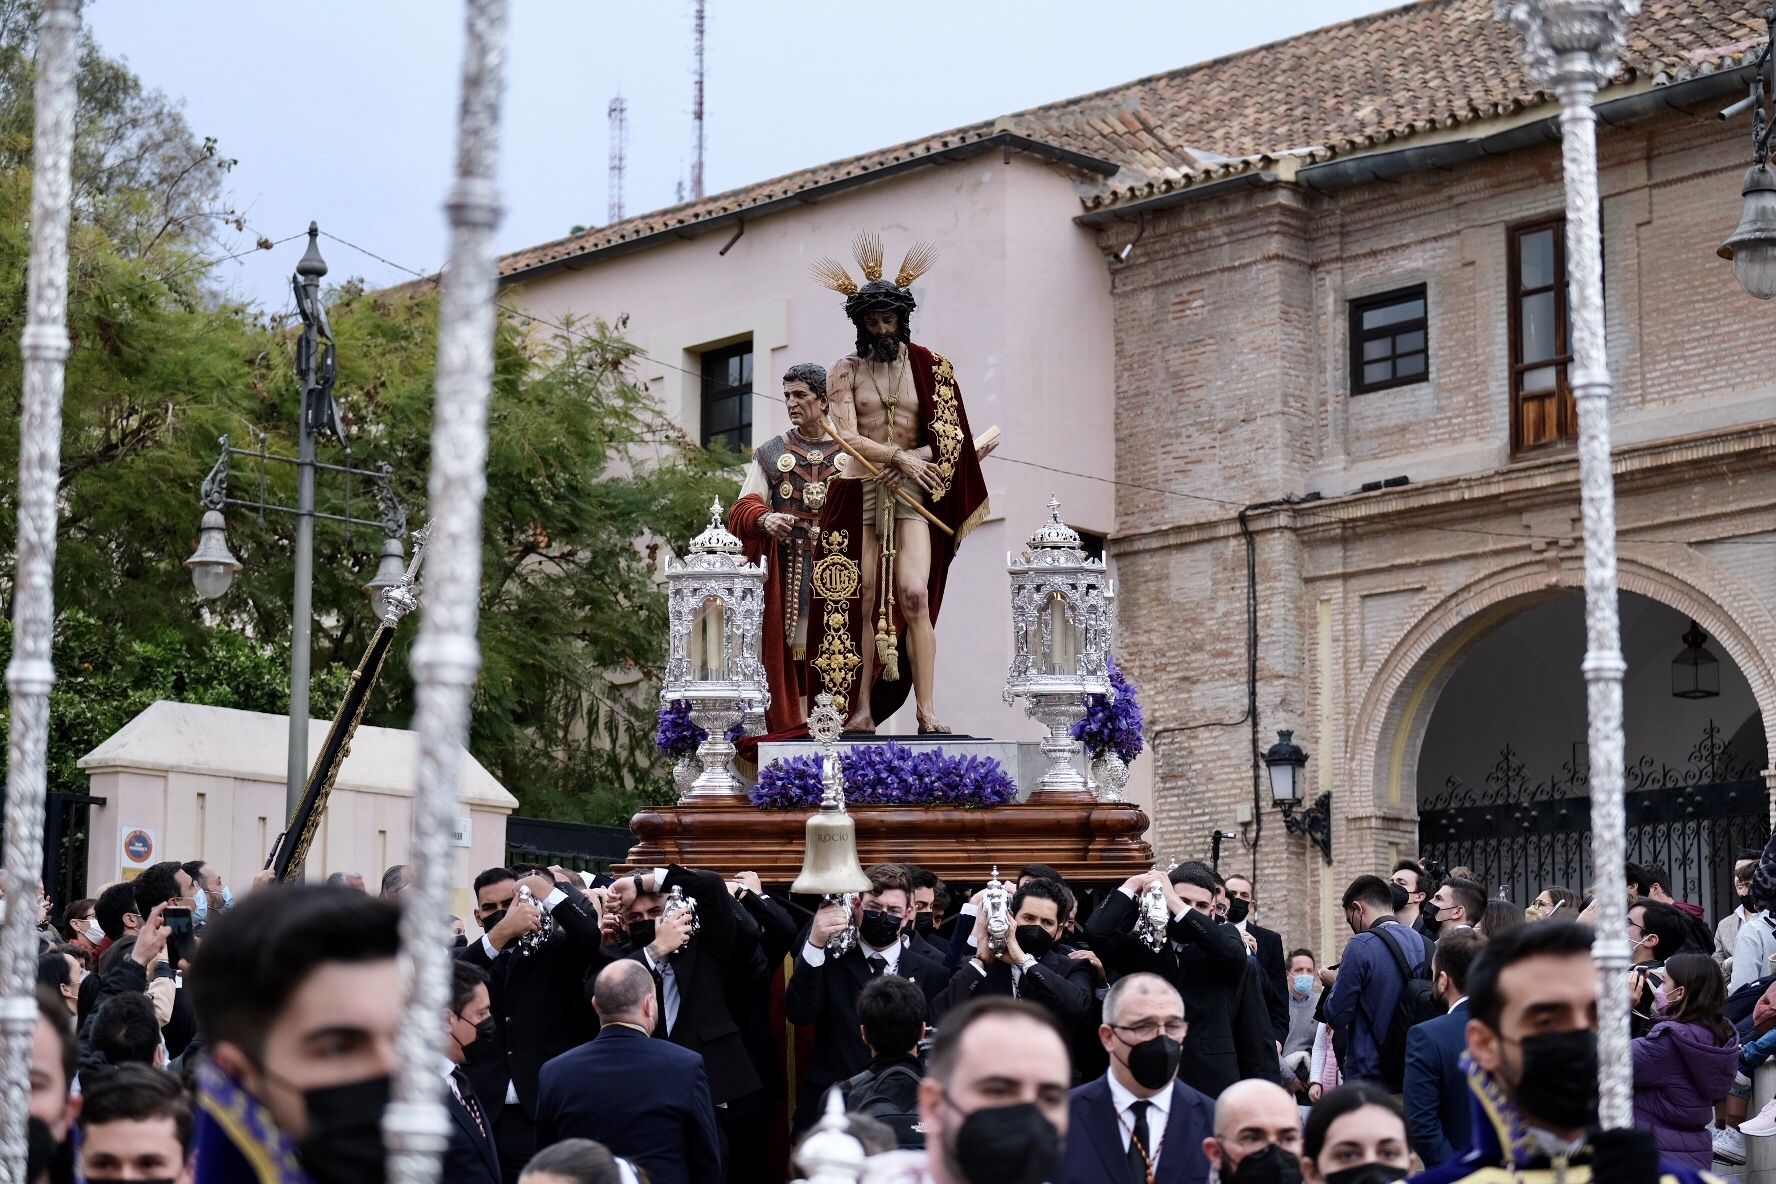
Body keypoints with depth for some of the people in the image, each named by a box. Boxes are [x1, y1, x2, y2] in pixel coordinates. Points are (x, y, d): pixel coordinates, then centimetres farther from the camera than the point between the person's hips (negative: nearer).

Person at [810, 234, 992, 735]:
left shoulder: (929, 368, 9)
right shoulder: (845, 371, 8)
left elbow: (948, 439, 5)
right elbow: (847, 436, -4)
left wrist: (911, 464, -11)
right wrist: (898, 456, -16)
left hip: (912, 493, -1)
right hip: (859, 494, 1)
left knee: (914, 595, -17)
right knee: (863, 602, -4)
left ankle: (927, 711, -20)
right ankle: (863, 712, -3)